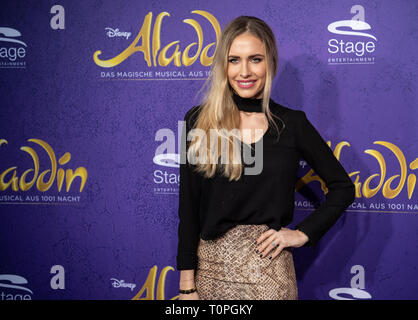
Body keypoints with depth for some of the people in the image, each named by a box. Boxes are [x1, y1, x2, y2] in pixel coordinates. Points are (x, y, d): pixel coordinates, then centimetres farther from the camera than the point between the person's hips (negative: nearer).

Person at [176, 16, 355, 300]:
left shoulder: (292, 124, 0)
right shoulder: (199, 121, -2)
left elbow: (342, 187, 8)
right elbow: (188, 206, -2)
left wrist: (303, 233, -2)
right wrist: (187, 285, -4)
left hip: (267, 268, 0)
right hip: (210, 265, 1)